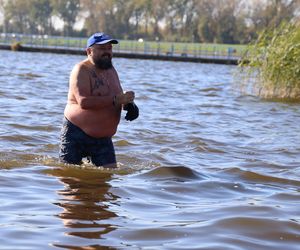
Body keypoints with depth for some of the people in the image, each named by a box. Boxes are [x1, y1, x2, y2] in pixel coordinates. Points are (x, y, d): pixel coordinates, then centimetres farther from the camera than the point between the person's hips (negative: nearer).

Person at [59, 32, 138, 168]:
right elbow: (84, 102, -27)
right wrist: (115, 100, -31)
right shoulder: (82, 70, -13)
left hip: (103, 138, 7)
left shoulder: (111, 70, 12)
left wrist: (129, 104, -6)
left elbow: (120, 96, 20)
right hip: (76, 133, -6)